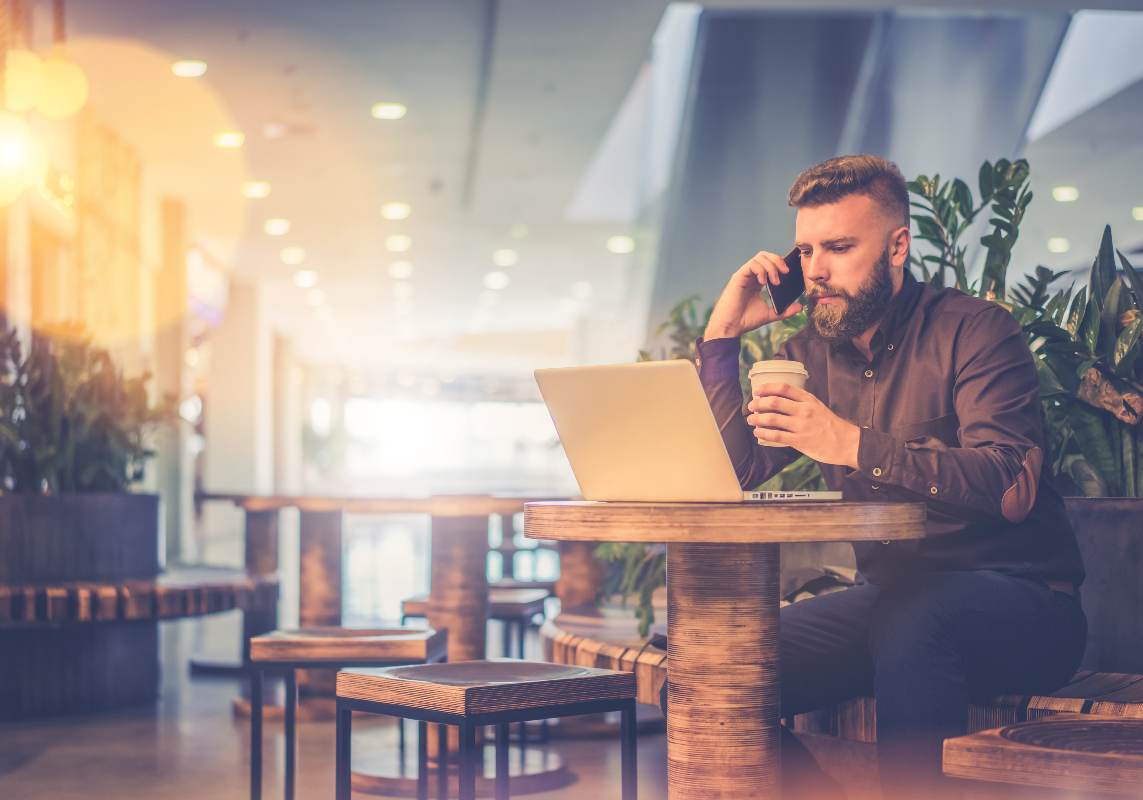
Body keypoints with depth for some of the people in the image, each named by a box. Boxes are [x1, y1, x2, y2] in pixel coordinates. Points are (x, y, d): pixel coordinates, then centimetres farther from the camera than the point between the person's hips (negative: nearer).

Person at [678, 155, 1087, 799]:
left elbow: (1011, 489, -23)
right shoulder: (810, 353, 9)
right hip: (887, 595, 6)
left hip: (1020, 601, -6)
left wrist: (854, 444, -32)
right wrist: (723, 334, -3)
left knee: (910, 616, -39)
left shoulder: (973, 330, -8)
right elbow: (732, 474, 0)